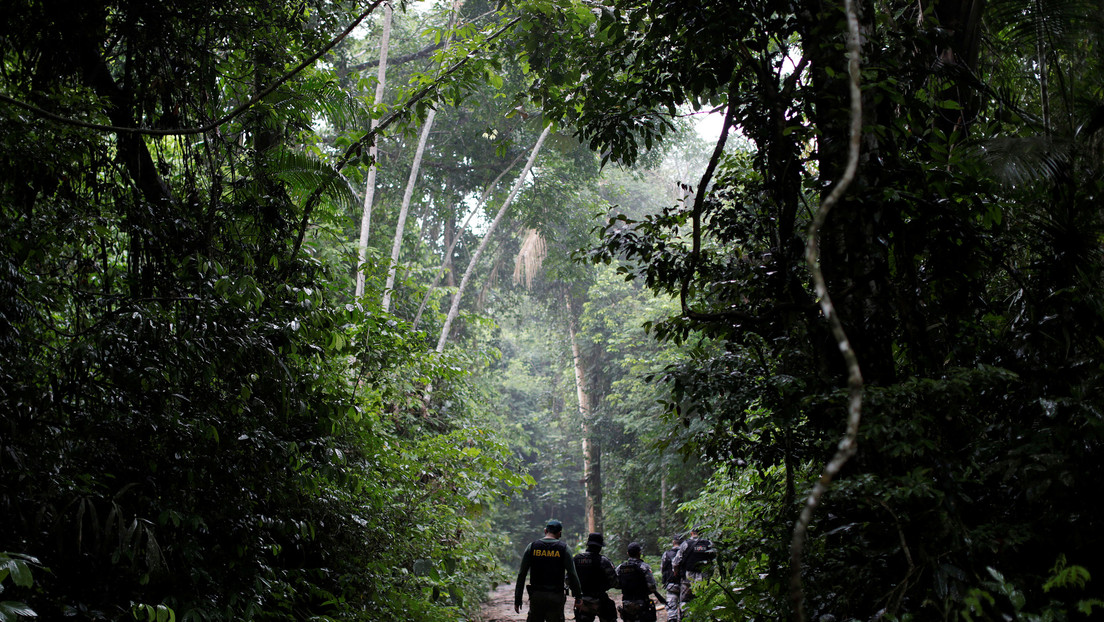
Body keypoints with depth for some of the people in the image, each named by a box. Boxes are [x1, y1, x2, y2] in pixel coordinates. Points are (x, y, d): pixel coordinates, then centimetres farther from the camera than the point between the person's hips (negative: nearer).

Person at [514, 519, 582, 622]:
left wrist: (517, 599, 6)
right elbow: (572, 575, -5)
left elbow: (521, 575, 2)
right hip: (556, 597, -2)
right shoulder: (564, 548, -1)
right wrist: (578, 597, 3)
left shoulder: (532, 546, 4)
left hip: (536, 596, 2)